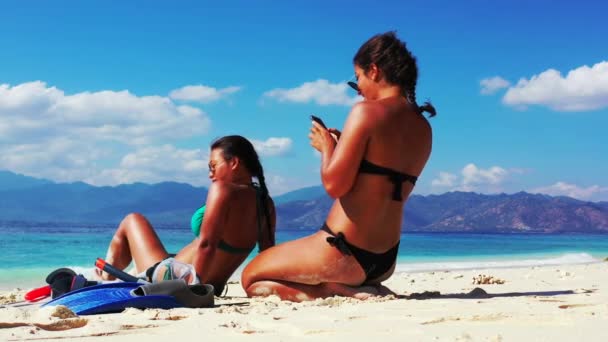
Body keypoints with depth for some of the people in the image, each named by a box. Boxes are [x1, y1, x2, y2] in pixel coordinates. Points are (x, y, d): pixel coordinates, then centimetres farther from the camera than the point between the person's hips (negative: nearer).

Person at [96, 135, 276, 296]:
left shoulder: (222, 189, -22)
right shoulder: (266, 203, -1)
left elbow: (206, 245, -28)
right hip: (213, 289, 8)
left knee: (132, 221, 17)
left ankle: (106, 279, 34)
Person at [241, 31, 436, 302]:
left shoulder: (367, 111, -16)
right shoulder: (423, 128, 7)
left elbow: (335, 185, -20)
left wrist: (327, 148, -1)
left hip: (342, 255, -9)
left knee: (251, 278, 11)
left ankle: (335, 291, -6)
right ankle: (353, 289, 7)